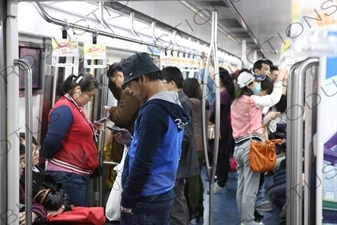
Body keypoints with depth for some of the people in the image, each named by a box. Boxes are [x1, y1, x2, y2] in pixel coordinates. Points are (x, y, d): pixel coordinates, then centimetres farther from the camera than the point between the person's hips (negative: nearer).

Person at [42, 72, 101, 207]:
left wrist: (92, 131, 5)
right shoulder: (65, 109, -15)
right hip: (67, 174, -10)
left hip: (80, 173, 10)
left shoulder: (77, 108, 16)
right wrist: (48, 157, -4)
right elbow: (52, 140, -22)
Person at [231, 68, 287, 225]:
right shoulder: (252, 100, -8)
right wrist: (279, 78, 5)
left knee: (241, 186, 10)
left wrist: (266, 117, 22)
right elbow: (274, 98, -5)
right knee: (250, 188, -6)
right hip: (251, 145, -8)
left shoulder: (235, 103, 15)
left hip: (238, 146, 8)